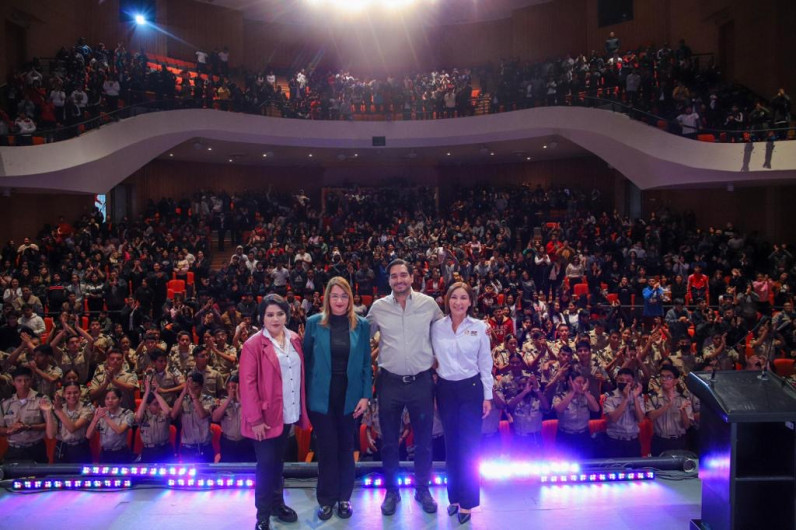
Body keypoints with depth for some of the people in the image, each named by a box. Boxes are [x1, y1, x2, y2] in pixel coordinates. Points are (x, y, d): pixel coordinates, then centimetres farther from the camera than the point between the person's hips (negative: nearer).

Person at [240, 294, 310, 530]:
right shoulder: (253, 345, -13)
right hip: (266, 416, -5)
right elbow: (247, 384, -15)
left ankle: (277, 503, 34)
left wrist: (302, 408, 7)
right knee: (266, 464, 2)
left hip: (288, 413, 5)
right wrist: (255, 419, -17)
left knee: (278, 461, 19)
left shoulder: (294, 339, 4)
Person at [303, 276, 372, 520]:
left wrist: (366, 395, -5)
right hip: (322, 395, -1)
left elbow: (366, 363, 1)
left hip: (350, 395, 1)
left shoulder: (362, 325, -1)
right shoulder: (314, 323, -4)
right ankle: (326, 498, 26)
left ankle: (344, 497, 29)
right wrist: (306, 394, -2)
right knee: (327, 448, 8)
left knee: (346, 447, 13)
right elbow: (307, 360, 0)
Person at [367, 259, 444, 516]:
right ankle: (391, 491, 30)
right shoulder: (378, 307, -3)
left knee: (423, 440, 12)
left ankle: (422, 489, 31)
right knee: (389, 441, 12)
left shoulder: (428, 304, -4)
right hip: (390, 382, 1)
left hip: (421, 381, 0)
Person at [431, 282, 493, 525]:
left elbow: (485, 364, 0)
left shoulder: (480, 327, -5)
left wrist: (487, 396, -1)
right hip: (445, 389, 2)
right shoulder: (436, 326, -1)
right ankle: (454, 496, 24)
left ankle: (467, 501, 13)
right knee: (451, 443, 11)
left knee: (469, 445, 1)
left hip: (471, 388, -2)